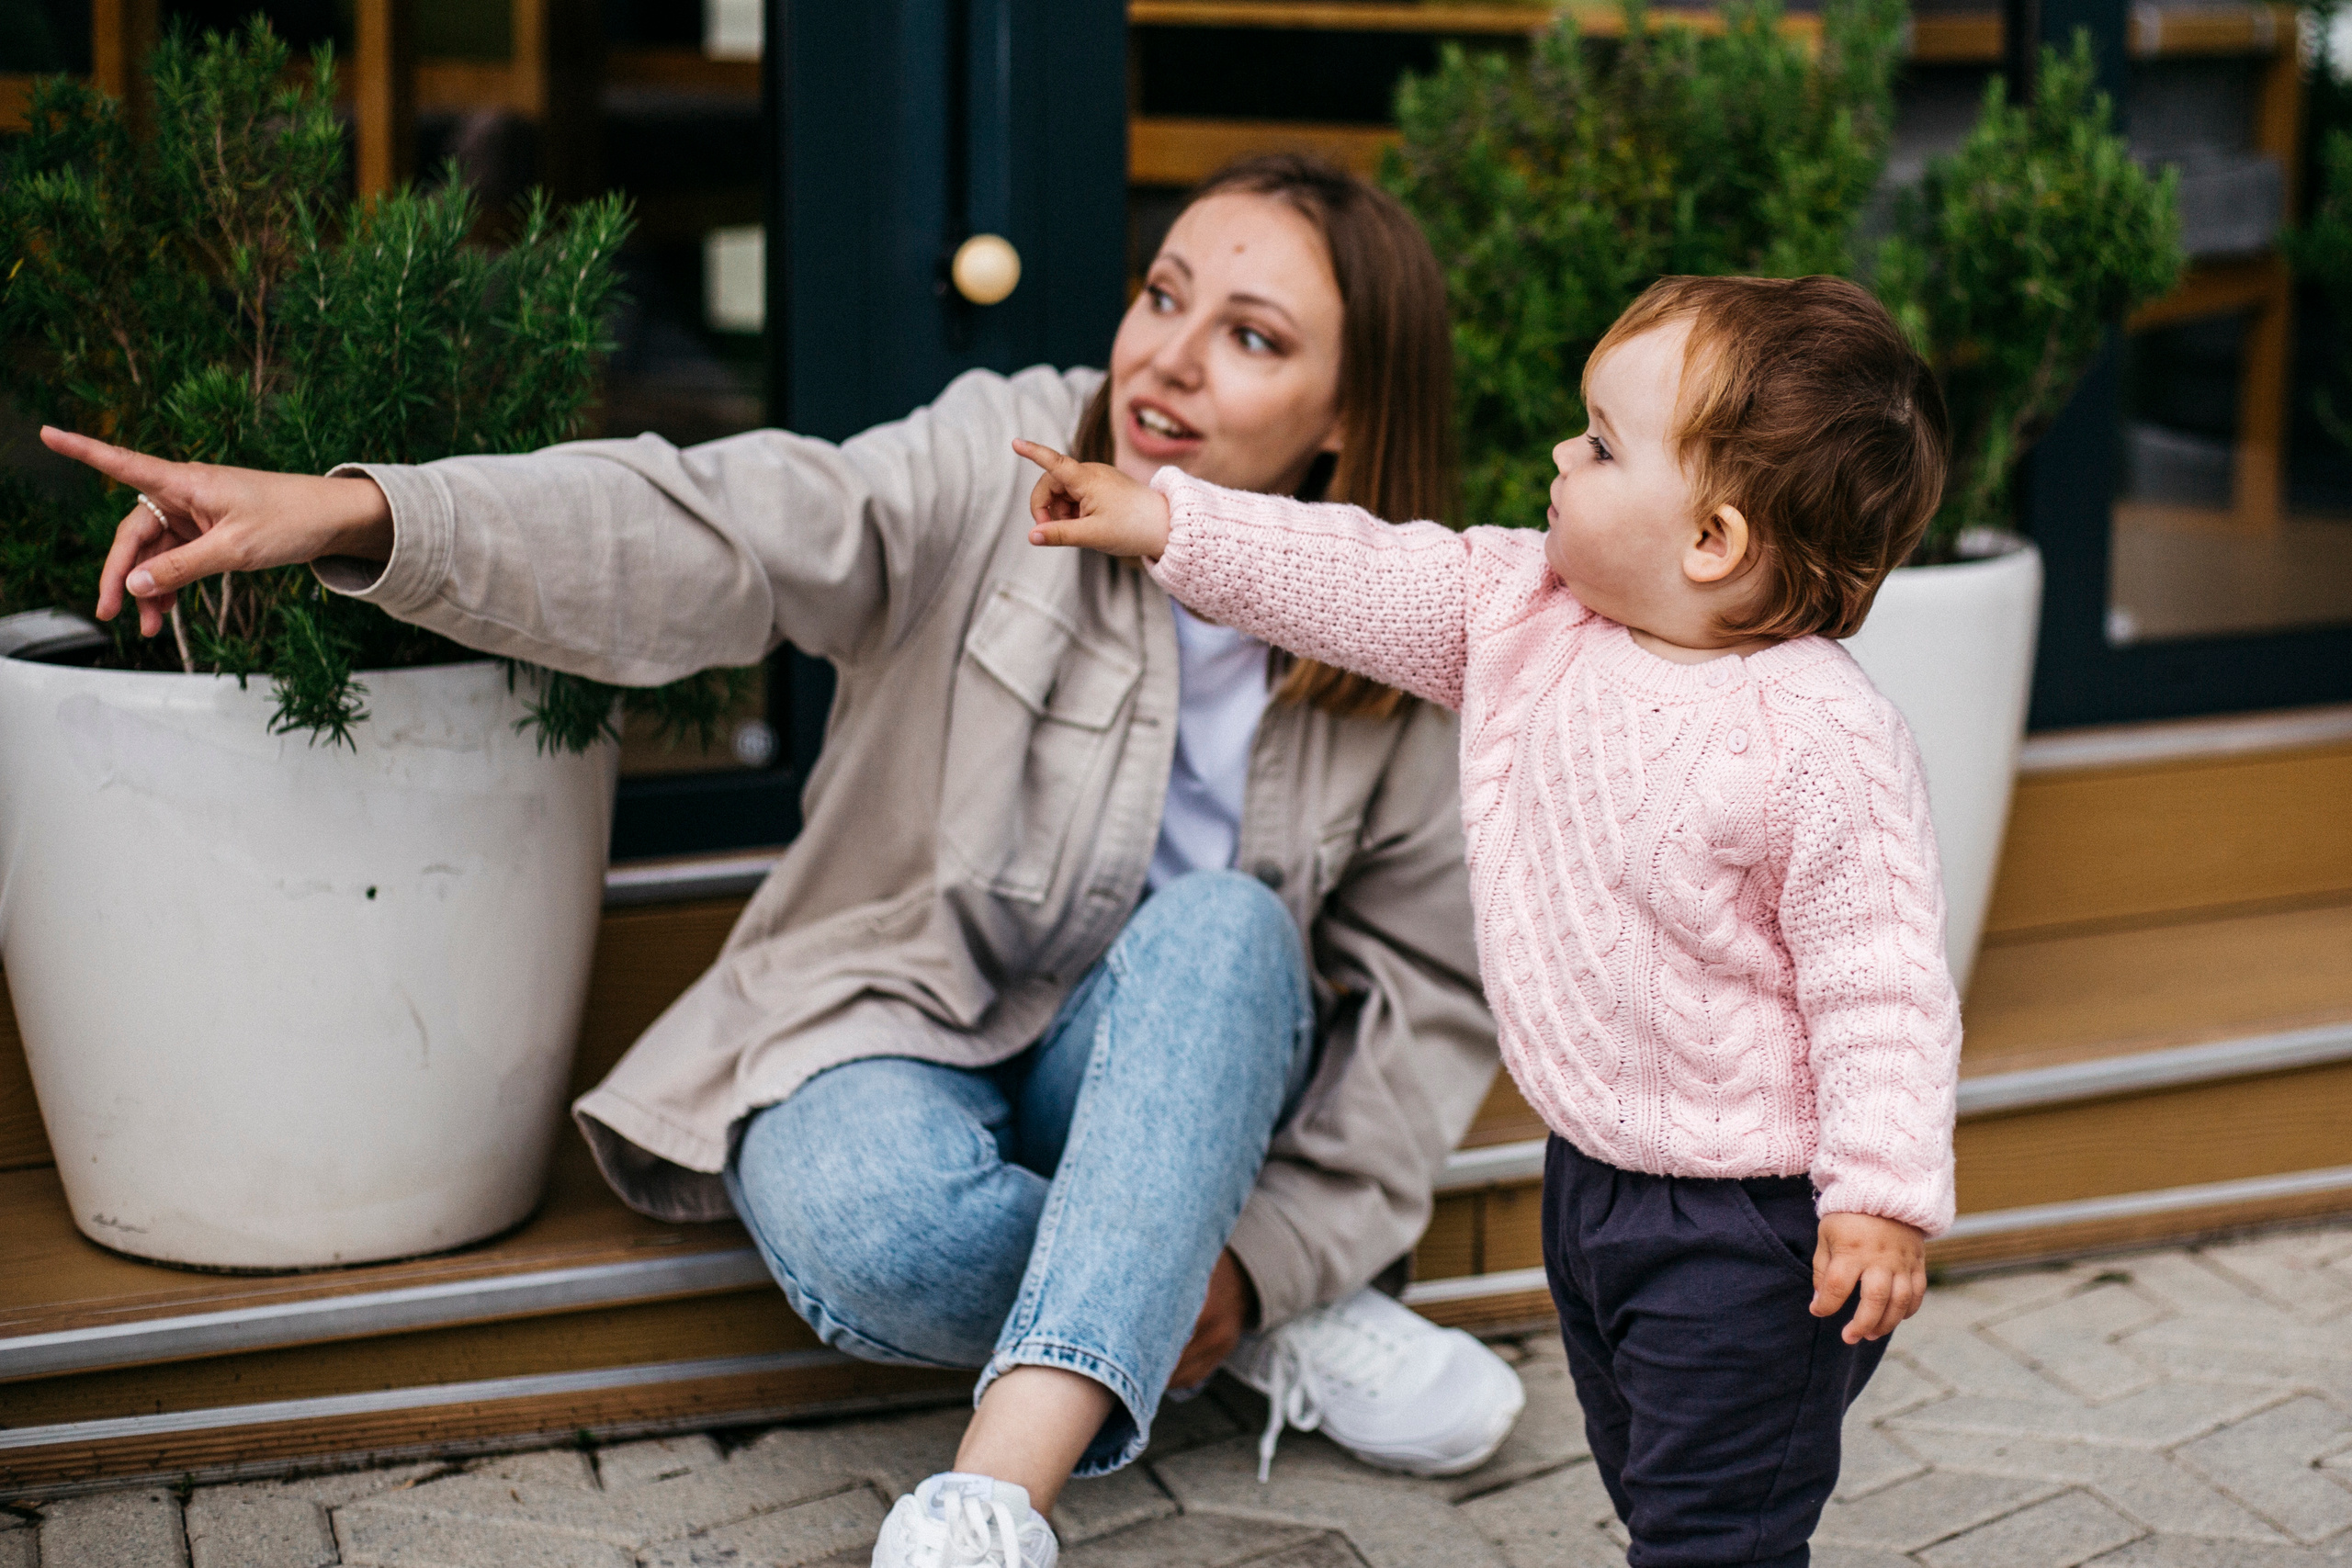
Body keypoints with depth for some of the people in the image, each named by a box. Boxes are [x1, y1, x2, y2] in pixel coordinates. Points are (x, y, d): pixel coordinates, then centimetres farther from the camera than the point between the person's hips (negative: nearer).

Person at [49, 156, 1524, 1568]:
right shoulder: (1005, 465, -11)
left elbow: (1435, 992, 2)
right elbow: (699, 542, -25)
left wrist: (1278, 1246, -12)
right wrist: (359, 514, -40)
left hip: (1169, 1089, 2)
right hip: (901, 1036, -1)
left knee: (1226, 925, -33)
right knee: (872, 1227, -37)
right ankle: (1284, 1339, -11)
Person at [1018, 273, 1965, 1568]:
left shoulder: (1820, 742, -25)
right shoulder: (1532, 612, -3)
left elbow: (1878, 981, -22)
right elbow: (1367, 582, 8)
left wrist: (1885, 1195, -24)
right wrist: (1166, 523, 10)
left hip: (1746, 1220, -8)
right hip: (1593, 1172, 9)